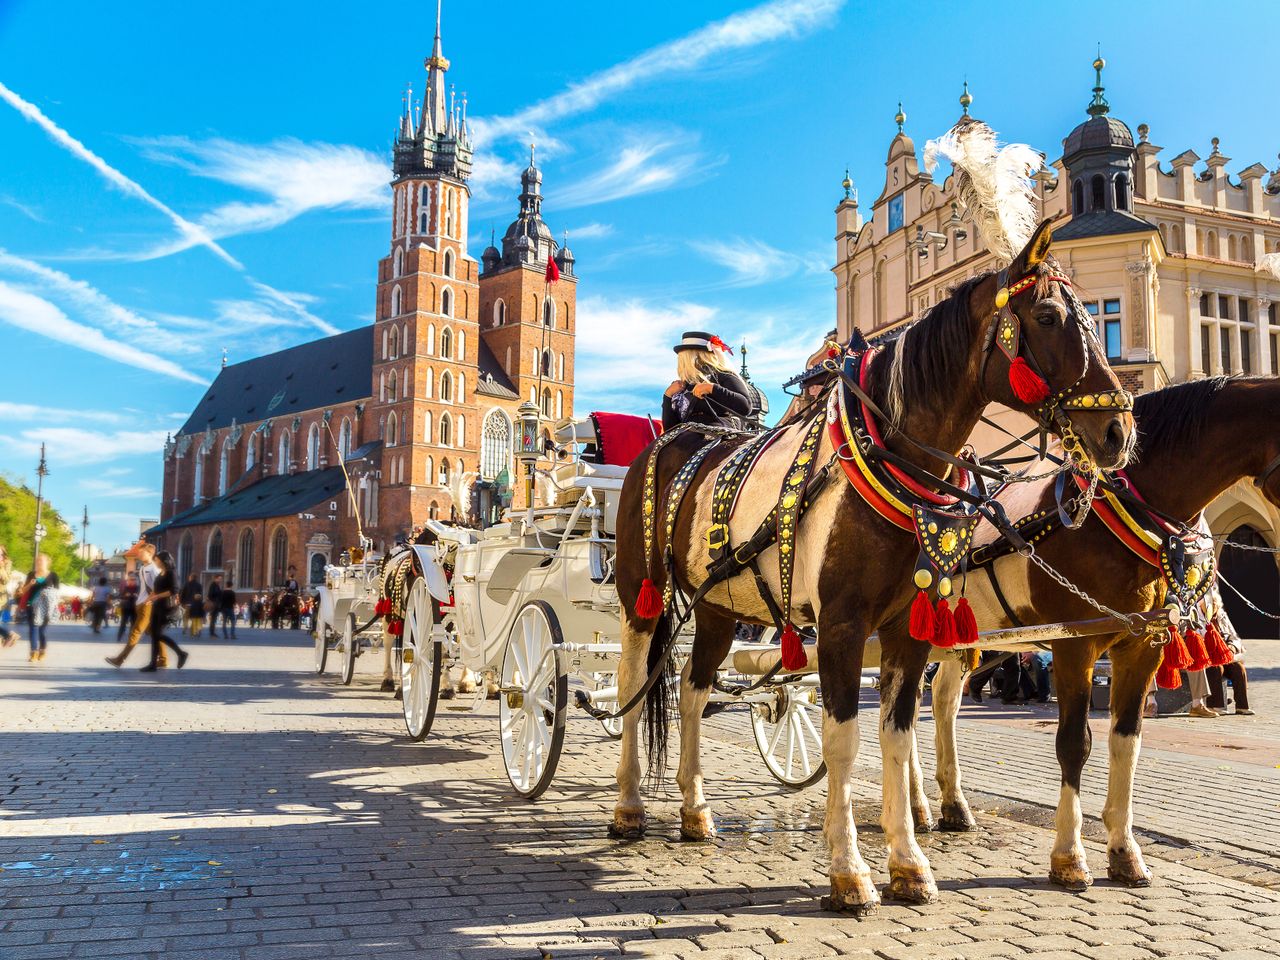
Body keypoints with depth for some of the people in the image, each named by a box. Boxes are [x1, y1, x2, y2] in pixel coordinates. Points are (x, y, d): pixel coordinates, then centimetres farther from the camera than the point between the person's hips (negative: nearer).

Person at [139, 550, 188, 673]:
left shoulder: (171, 573, -8)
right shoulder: (160, 574, 17)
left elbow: (173, 591, -18)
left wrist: (157, 596, -20)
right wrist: (150, 597, 4)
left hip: (165, 607, -8)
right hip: (156, 607, 8)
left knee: (159, 634, -11)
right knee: (154, 634, 2)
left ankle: (181, 653, 1)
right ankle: (154, 664, 4)